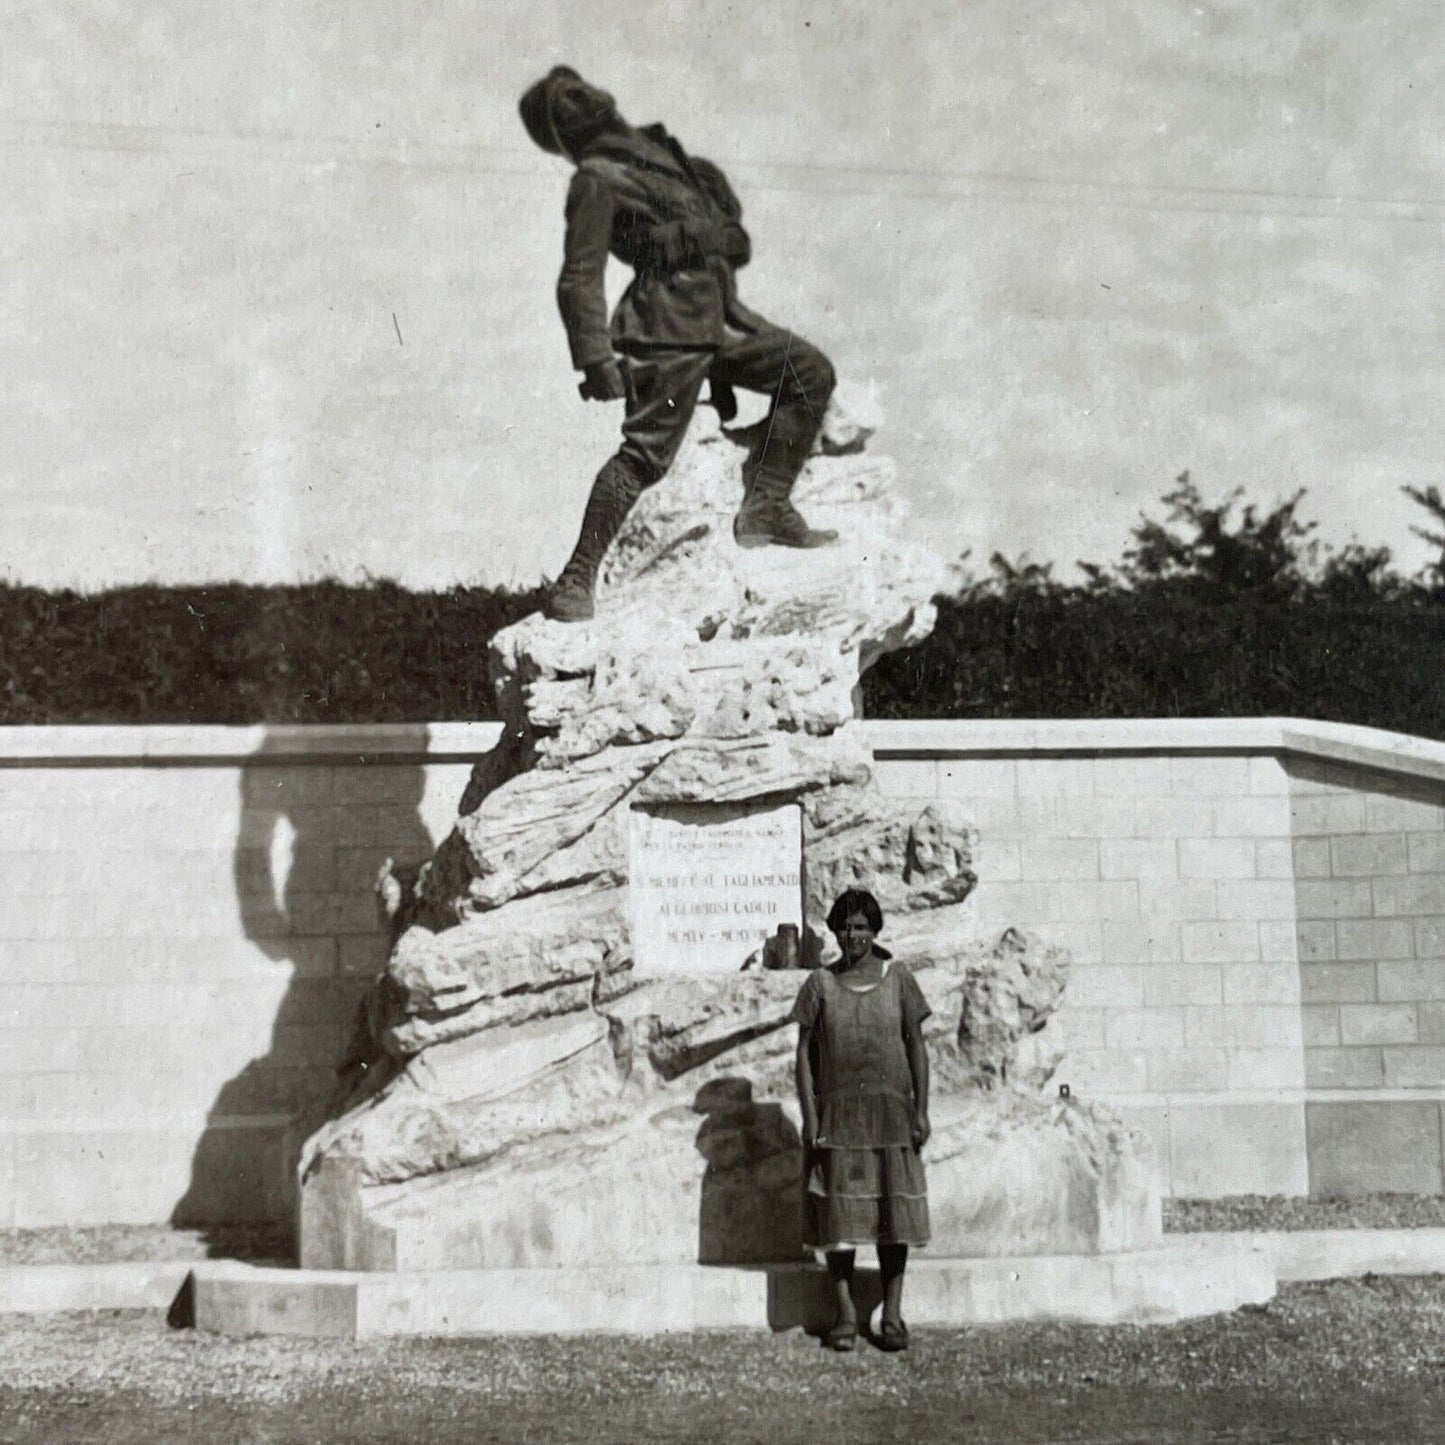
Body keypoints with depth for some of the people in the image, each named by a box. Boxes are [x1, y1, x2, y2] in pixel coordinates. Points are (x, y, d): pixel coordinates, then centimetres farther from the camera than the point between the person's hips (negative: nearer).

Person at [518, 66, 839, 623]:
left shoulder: (653, 148, 20)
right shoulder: (597, 180, -6)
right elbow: (579, 279, -14)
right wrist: (594, 358, -24)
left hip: (719, 317, 9)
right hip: (669, 330, -9)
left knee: (810, 372, 10)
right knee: (645, 452, -15)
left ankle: (766, 510, 9)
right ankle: (575, 581, -10)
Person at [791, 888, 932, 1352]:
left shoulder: (897, 979, 4)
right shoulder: (820, 984, 3)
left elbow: (916, 1047, 5)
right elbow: (804, 1053, 2)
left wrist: (922, 1111, -2)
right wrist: (810, 1117, -5)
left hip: (890, 1112, 0)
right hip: (837, 1113, 0)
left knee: (893, 1208, 1)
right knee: (839, 1213, 0)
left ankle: (892, 1315, 7)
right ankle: (845, 1314, 8)